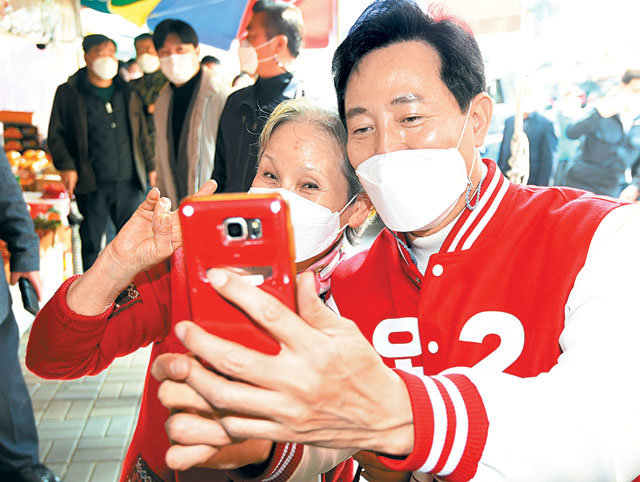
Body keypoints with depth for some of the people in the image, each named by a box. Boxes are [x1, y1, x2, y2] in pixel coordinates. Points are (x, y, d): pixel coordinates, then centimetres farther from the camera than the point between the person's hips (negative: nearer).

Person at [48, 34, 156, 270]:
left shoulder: (127, 93, 15)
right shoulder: (68, 93, 5)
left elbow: (142, 133, 21)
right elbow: (56, 134, 5)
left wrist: (151, 166, 17)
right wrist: (66, 166, -8)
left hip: (129, 182, 3)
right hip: (92, 185, -2)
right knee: (91, 244, 3)